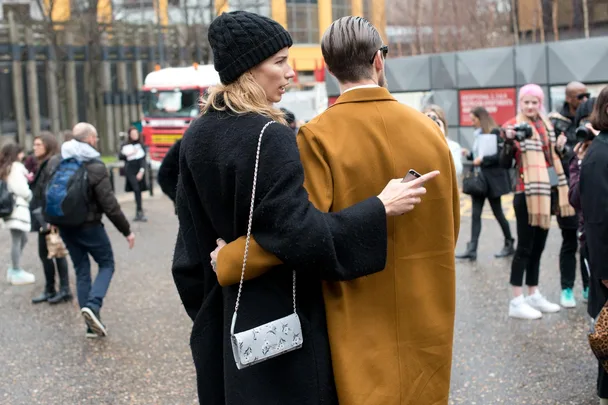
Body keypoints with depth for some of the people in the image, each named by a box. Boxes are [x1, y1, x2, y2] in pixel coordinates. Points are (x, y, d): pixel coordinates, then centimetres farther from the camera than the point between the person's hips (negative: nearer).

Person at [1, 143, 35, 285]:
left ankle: (15, 269, 21)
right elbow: (21, 188, -16)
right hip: (18, 206, -9)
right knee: (17, 240, -6)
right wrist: (29, 196, 1)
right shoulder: (16, 167, -10)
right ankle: (17, 273, -3)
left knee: (22, 238, 17)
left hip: (13, 206, 9)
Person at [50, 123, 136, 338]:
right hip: (89, 226, -5)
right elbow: (109, 205, -16)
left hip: (65, 226, 6)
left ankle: (92, 325, 14)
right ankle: (93, 305, -12)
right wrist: (127, 231, -7)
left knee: (82, 271, 13)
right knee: (107, 264, 12)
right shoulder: (96, 167, -17)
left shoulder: (55, 162, 1)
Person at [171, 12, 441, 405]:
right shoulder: (269, 137, -20)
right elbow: (302, 234, -26)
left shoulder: (196, 137, 4)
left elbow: (193, 243, 10)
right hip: (280, 317, -8)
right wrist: (380, 207, -19)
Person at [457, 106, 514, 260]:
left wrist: (482, 159, -20)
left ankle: (509, 245, 21)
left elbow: (501, 155, -18)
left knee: (497, 213, 4)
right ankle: (472, 249, -3)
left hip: (492, 179, -7)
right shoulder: (479, 135, 12)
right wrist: (469, 154, 0)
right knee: (476, 214, 0)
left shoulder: (494, 133, -11)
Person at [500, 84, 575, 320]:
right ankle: (516, 302, -2)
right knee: (525, 246, -6)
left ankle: (534, 295, 21)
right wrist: (509, 141, -28)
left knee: (538, 246, 12)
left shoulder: (547, 125, 12)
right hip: (527, 194, -7)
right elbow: (505, 164, -15)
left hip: (547, 191, 7)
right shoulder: (515, 126, -7)